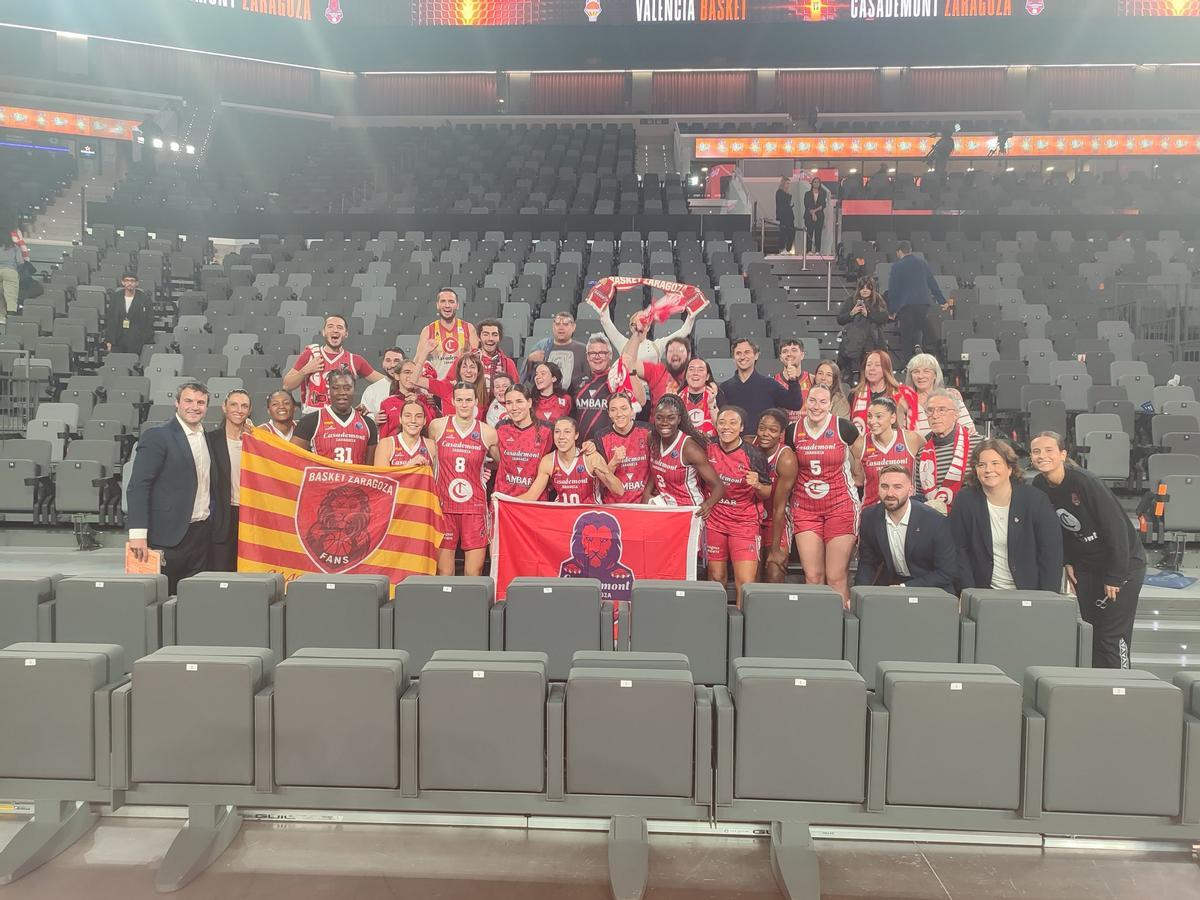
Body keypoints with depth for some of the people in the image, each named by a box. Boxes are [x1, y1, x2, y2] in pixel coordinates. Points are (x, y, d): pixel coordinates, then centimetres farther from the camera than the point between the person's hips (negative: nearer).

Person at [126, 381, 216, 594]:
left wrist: (211, 523, 10)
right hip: (170, 535, -6)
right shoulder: (156, 436, -7)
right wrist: (138, 534, -19)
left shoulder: (208, 437, 13)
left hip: (202, 534, 6)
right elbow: (137, 487, -12)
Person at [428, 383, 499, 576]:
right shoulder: (437, 426, 3)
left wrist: (485, 472, 5)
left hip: (475, 507, 0)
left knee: (474, 574, 0)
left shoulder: (488, 432, 2)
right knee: (443, 573, 2)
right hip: (443, 506, 0)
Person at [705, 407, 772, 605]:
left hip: (745, 522, -2)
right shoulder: (708, 448, -4)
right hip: (715, 520, 3)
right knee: (716, 578, 10)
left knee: (746, 583, -10)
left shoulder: (754, 455, -11)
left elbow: (768, 494, -2)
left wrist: (757, 485, -22)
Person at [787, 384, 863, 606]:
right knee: (812, 576, 3)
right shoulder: (793, 431, 3)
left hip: (841, 506, -2)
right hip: (805, 508, 3)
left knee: (837, 577, -1)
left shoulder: (843, 428, -6)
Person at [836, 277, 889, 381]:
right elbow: (839, 320, 5)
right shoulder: (850, 300, 8)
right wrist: (851, 313, -12)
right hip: (852, 342, 1)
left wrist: (868, 314, -17)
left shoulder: (879, 302, 8)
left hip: (872, 343, 0)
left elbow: (884, 318, -7)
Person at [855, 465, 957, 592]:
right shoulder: (869, 517, -8)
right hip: (889, 582, 2)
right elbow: (867, 564, 2)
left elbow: (948, 572, -14)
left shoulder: (936, 522, -19)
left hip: (930, 588, -2)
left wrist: (905, 587, -22)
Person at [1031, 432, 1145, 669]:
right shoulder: (1039, 487, -5)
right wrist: (1067, 563, 4)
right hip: (1085, 565, 6)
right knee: (1090, 631, 9)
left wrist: (1114, 576, -20)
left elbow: (1116, 527, -23)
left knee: (1112, 636, -6)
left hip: (1123, 562, -6)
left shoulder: (1084, 481, -24)